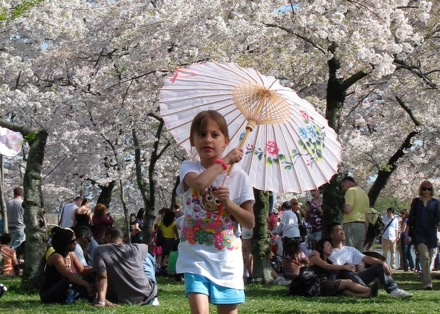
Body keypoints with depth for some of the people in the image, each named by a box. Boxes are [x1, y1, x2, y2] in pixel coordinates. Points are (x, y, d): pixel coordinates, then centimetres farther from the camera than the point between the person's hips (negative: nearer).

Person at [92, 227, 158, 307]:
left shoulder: (100, 250, -6)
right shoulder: (135, 248, 3)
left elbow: (102, 277, -18)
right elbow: (146, 246, 29)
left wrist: (101, 300, -25)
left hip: (124, 299, 0)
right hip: (146, 295, 0)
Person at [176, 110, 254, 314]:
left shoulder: (238, 176, 3)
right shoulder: (189, 168, 1)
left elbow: (250, 222, 1)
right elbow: (199, 183, -25)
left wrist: (228, 202, -14)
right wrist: (225, 161, -15)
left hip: (227, 258, 2)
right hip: (195, 256, -2)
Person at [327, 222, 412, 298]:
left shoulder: (350, 250, 23)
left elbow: (366, 258, 10)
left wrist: (382, 262, -5)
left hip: (355, 278, 6)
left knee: (379, 266, -5)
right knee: (346, 266, -35)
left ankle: (394, 290, -26)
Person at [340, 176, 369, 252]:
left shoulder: (351, 191, -4)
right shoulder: (364, 193, 21)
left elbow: (348, 209, -18)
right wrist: (364, 234, 22)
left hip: (351, 224, -8)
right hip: (362, 225, 8)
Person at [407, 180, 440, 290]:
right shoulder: (416, 201, 6)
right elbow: (410, 217, 8)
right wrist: (407, 234, 5)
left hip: (431, 234, 2)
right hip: (418, 233, -2)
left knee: (428, 259, 7)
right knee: (424, 256, -19)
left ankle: (425, 282, 20)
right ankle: (427, 283, -25)